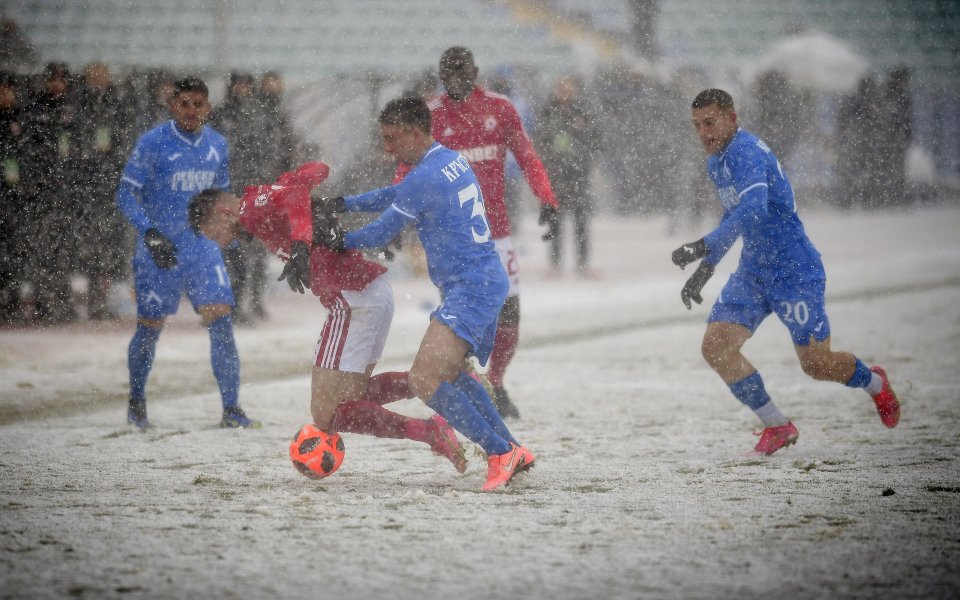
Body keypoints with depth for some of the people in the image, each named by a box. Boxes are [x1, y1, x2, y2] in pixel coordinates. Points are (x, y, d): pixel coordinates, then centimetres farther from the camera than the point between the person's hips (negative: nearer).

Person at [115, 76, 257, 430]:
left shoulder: (217, 145, 6)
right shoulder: (152, 143, -10)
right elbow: (126, 194, -10)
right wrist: (150, 233, -22)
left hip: (202, 247, 3)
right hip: (159, 249, -3)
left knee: (222, 322, -8)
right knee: (150, 327, 5)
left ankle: (231, 409, -4)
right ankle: (136, 401, 28)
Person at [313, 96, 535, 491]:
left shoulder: (425, 177, -18)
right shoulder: (450, 160, 13)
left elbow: (381, 234, -8)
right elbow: (395, 196, 27)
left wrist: (340, 241, 10)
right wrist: (341, 204, 19)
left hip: (470, 288, -11)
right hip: (488, 281, 11)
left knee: (424, 380, -17)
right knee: (447, 372, 24)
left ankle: (499, 453, -11)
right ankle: (513, 451, 27)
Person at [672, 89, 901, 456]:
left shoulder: (746, 151, -20)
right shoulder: (716, 162, 10)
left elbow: (753, 209, -37)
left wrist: (703, 247, -44)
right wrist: (704, 270, 20)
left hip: (794, 270, -8)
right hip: (752, 271, 9)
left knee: (816, 363, -3)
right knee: (715, 348, -8)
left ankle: (875, 384, 31)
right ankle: (777, 426, 5)